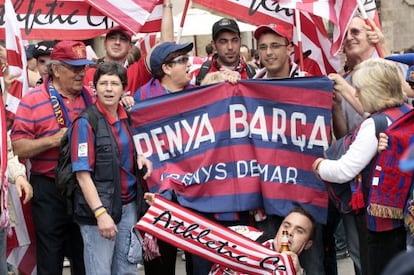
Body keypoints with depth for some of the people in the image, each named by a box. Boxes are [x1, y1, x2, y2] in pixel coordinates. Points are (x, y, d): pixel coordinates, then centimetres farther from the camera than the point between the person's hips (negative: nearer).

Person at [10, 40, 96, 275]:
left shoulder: (90, 96, 7)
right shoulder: (33, 100, -7)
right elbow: (19, 147, -9)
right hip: (50, 190, -4)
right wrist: (53, 140, -21)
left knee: (86, 255, 15)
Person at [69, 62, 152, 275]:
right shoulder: (86, 122, -9)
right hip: (98, 208, -6)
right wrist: (101, 213, -21)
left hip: (129, 205, 6)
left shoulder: (127, 118, 9)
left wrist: (140, 158, 2)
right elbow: (82, 173, -14)